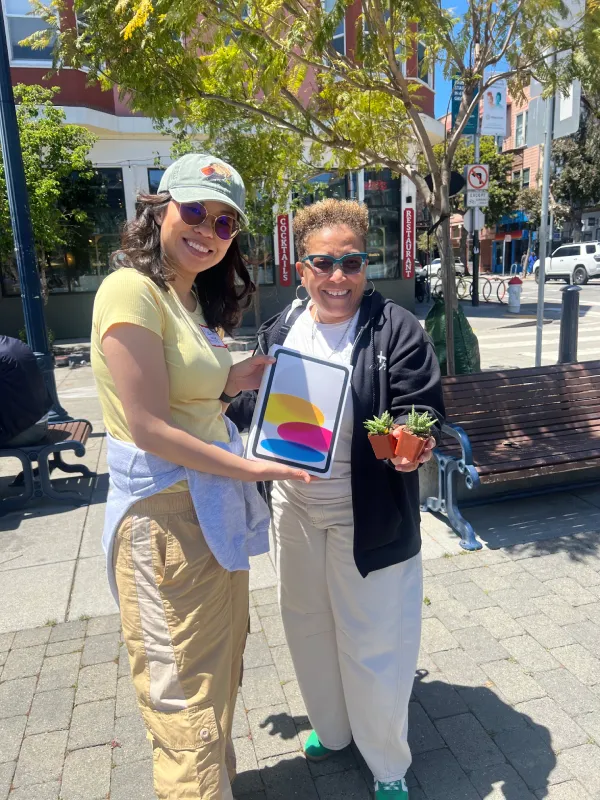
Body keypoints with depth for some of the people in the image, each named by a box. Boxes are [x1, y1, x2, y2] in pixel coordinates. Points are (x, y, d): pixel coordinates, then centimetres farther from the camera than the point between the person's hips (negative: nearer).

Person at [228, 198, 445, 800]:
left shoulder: (396, 330, -12)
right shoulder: (279, 330, 3)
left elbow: (422, 411, -13)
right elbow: (256, 402, 15)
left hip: (366, 517, -5)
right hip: (294, 508, 5)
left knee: (372, 644, 9)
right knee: (308, 627, 22)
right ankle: (330, 728, 51)